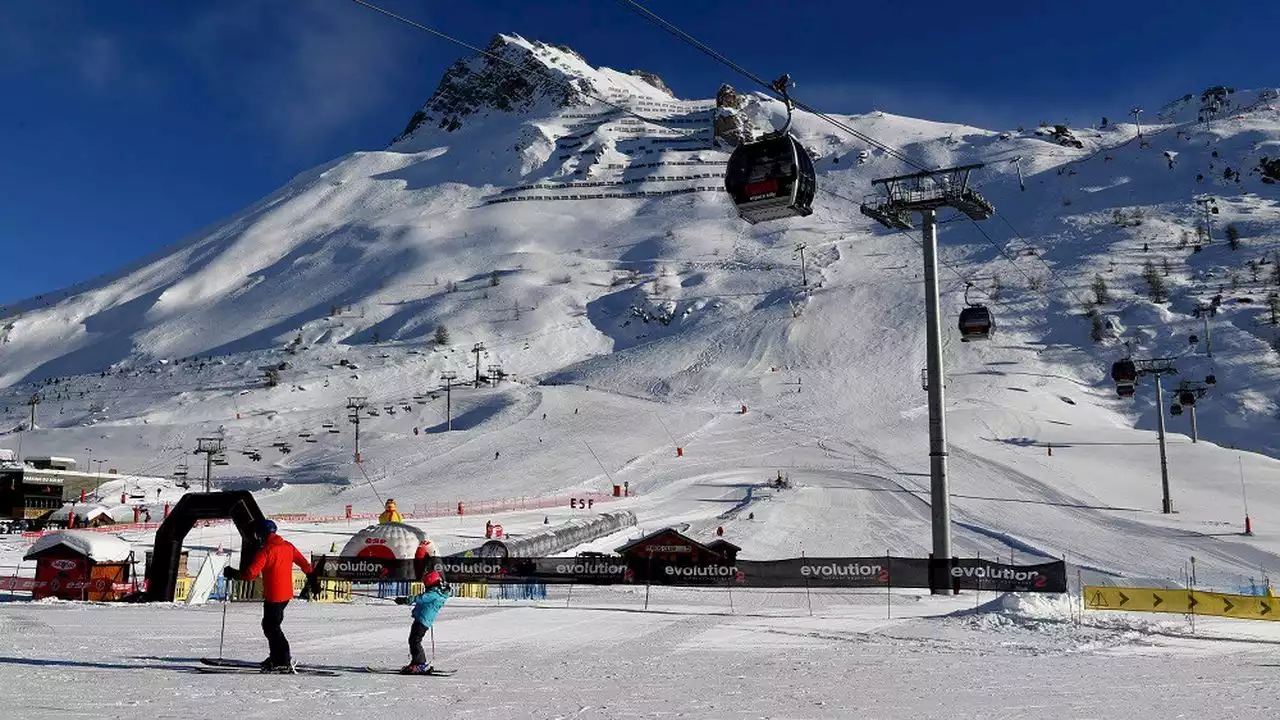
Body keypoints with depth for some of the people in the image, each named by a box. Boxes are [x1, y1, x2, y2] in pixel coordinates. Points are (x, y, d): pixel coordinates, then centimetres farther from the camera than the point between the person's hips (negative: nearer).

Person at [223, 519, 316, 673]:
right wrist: (312, 581, 25)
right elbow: (304, 563, 13)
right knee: (270, 625, 20)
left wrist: (233, 574, -6)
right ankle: (276, 657, 25)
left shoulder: (266, 551, -16)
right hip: (286, 594, 8)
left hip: (273, 596, -8)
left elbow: (251, 573, -21)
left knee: (271, 628, 1)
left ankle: (285, 661, -2)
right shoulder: (288, 546, 6)